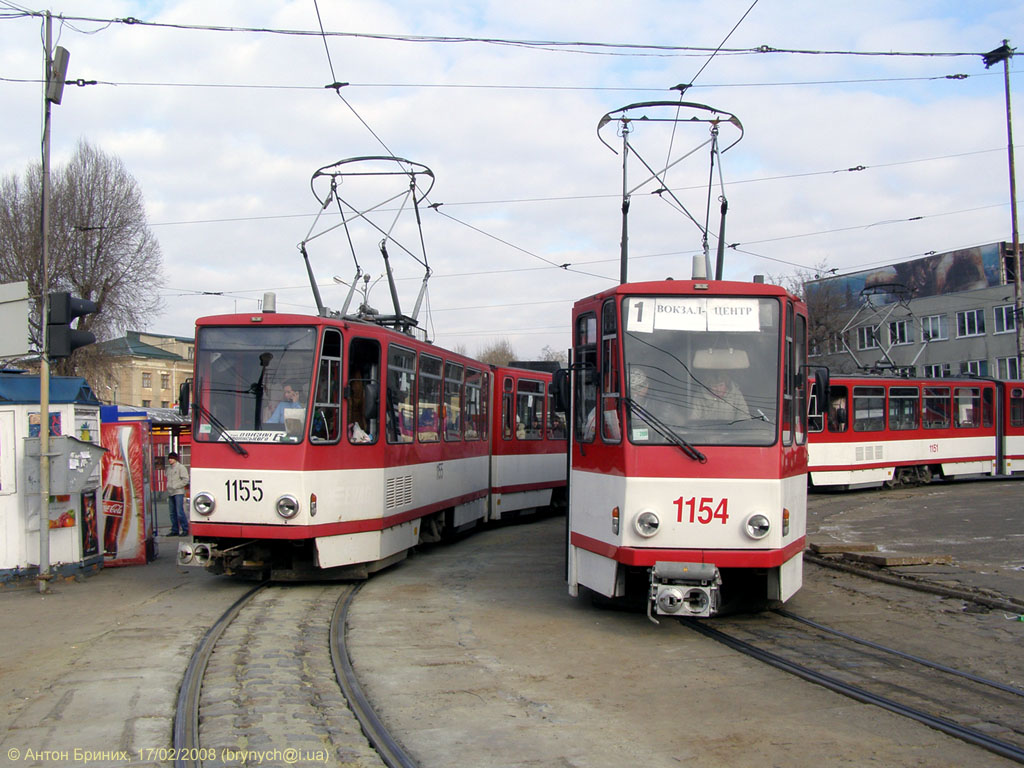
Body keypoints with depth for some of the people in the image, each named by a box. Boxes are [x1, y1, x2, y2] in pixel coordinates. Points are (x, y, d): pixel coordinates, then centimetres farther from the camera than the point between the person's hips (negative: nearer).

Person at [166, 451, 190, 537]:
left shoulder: (181, 467, -3)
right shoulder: (169, 468, 18)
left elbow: (185, 480, -10)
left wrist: (175, 486, -13)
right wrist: (168, 488, 11)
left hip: (178, 492, -7)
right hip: (171, 493, 7)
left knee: (180, 512, -12)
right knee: (173, 513, 7)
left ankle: (185, 530, -8)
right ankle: (175, 530, 12)